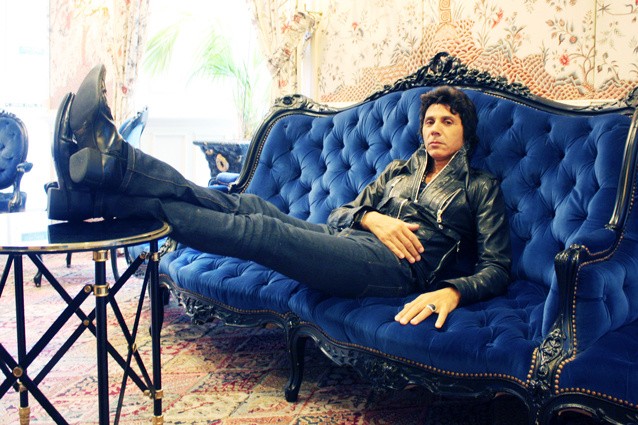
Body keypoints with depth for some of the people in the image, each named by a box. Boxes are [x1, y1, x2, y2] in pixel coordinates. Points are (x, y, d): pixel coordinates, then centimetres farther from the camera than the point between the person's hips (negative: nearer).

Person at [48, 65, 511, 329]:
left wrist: (452, 291, -18)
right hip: (347, 241, 6)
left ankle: (115, 163, -37)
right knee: (249, 204, -18)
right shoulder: (399, 170, 30)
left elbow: (497, 267, 5)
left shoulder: (481, 187, 16)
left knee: (259, 230, -26)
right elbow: (342, 212, 20)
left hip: (400, 266, -6)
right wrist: (371, 218, -5)